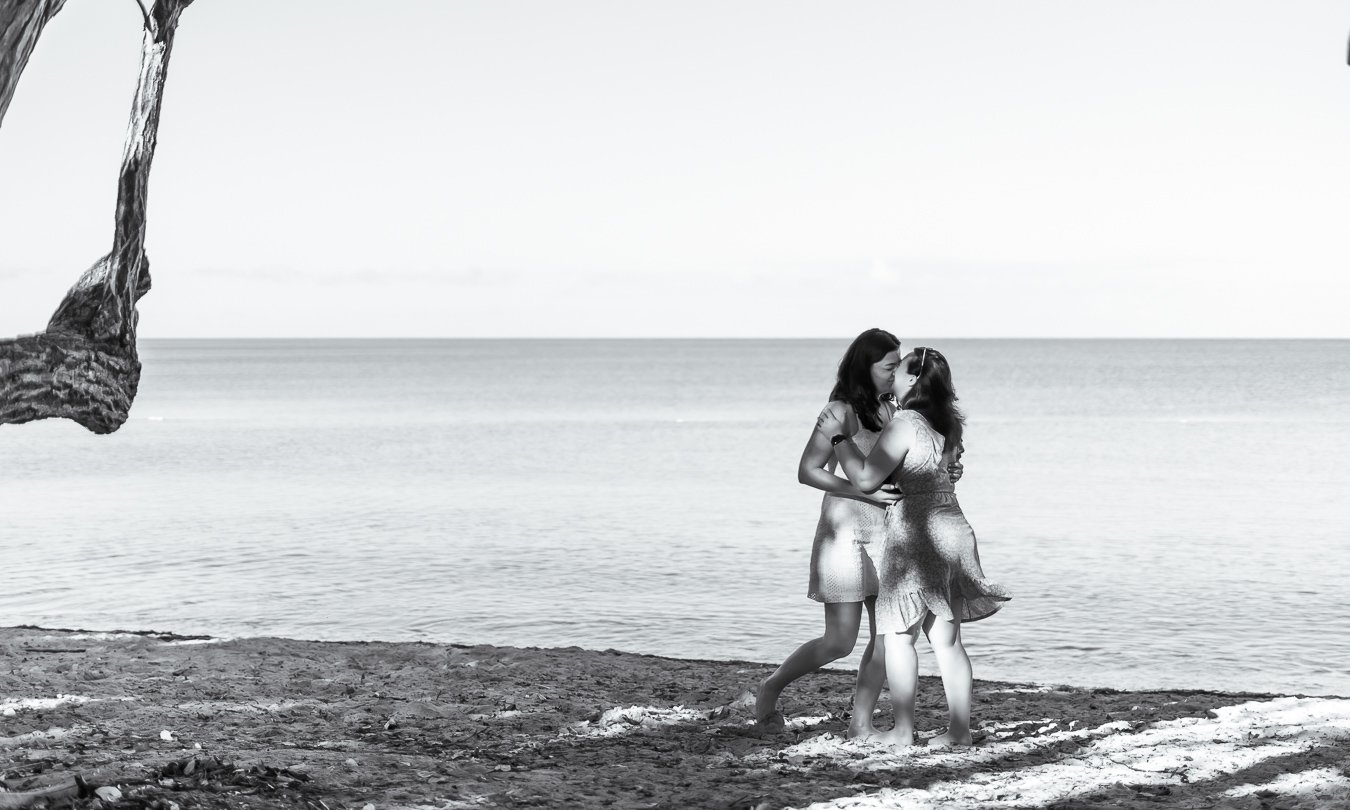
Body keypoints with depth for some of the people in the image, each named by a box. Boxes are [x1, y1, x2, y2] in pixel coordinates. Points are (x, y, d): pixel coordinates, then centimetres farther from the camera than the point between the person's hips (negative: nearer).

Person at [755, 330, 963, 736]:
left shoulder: (888, 409, 9)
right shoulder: (841, 411, -11)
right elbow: (807, 471, -15)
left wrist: (945, 470, -2)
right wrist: (866, 493, -23)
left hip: (886, 532, 7)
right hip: (846, 530, -7)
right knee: (840, 641, -5)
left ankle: (861, 722, 10)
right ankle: (770, 688, 16)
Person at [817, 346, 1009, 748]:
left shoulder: (905, 423, -12)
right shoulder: (942, 425, 13)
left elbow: (866, 480, -12)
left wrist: (838, 436, -4)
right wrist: (846, 434, 23)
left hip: (916, 534, -8)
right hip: (953, 532, 8)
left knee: (897, 634, 1)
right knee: (947, 640, 9)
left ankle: (903, 730, 0)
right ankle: (959, 729, 8)